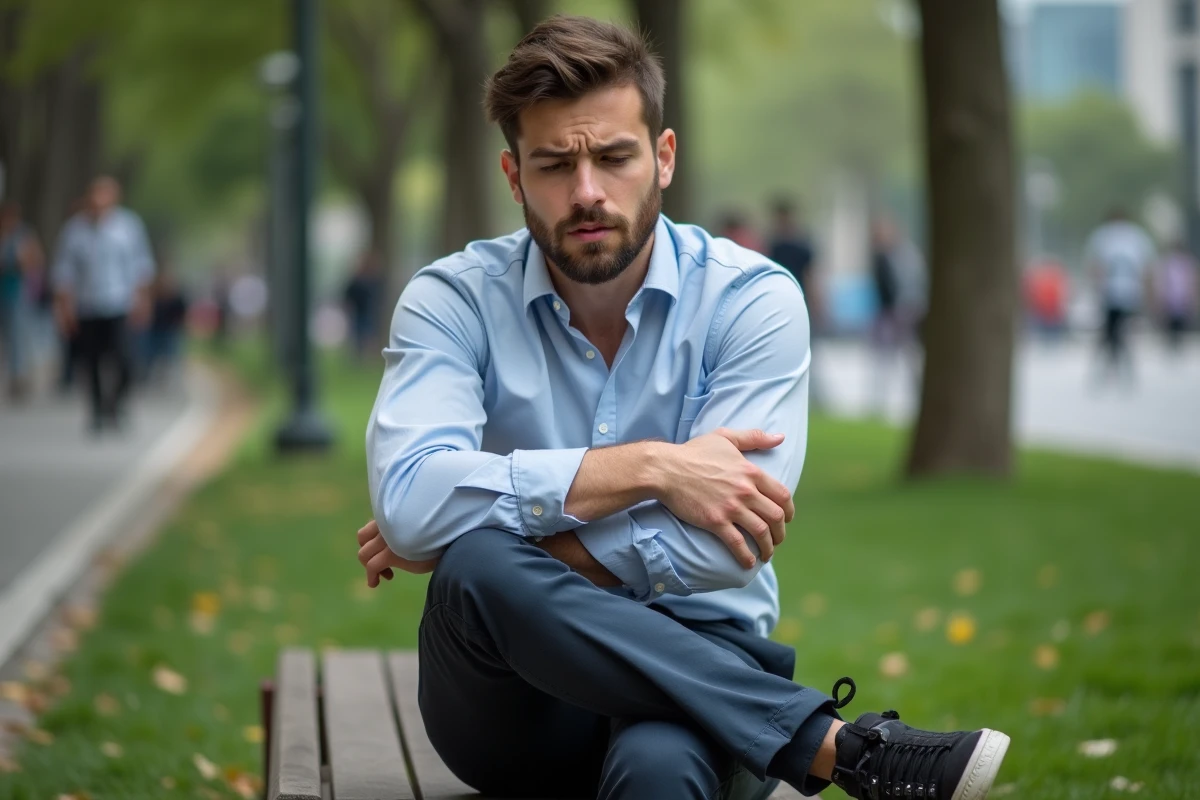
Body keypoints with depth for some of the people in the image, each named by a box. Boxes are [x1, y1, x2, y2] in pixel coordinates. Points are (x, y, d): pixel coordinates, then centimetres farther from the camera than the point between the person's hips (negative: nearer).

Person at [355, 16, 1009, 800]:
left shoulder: (752, 300, -6)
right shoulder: (453, 301, -3)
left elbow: (719, 550, -18)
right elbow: (407, 500, -21)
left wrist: (479, 530, -15)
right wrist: (648, 467, -24)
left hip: (697, 667, -4)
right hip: (514, 699, 4)